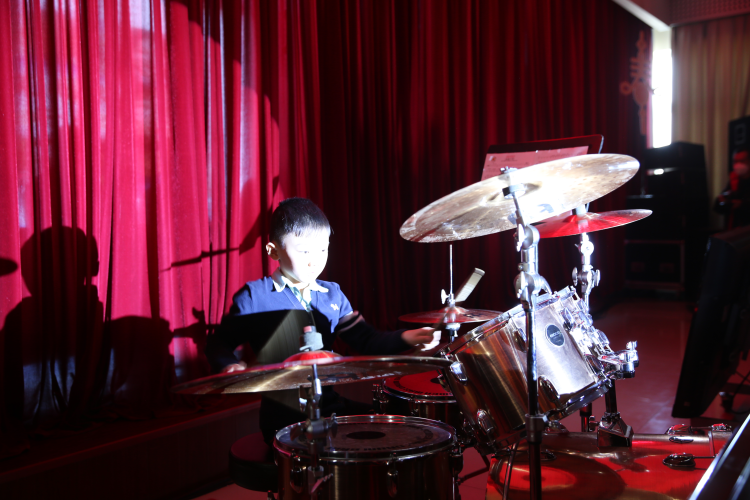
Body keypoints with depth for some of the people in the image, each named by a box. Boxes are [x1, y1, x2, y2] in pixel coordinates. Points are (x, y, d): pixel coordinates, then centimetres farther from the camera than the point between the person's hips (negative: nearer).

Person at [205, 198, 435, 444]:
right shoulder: (254, 297, -5)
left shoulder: (332, 295, 10)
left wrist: (403, 338, -9)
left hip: (331, 405, 6)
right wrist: (229, 366, -21)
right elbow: (219, 343, 1)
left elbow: (365, 338, 8)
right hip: (283, 415, -5)